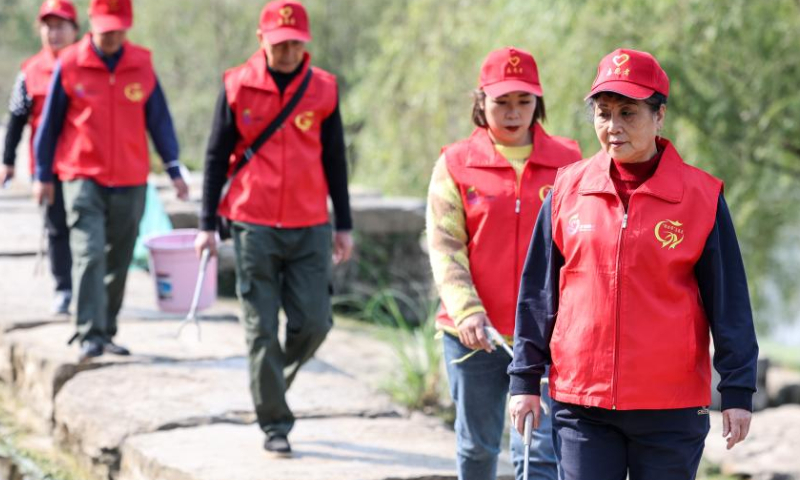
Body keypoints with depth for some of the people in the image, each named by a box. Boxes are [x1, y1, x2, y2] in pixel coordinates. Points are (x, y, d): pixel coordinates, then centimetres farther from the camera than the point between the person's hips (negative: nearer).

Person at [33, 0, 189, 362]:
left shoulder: (142, 65, 2)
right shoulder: (70, 64, -3)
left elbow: (159, 120, 8)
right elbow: (51, 122, 5)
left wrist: (174, 170, 5)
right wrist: (43, 175, 7)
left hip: (130, 182, 3)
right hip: (83, 178, -3)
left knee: (118, 262, 9)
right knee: (89, 254, -15)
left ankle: (107, 332, 22)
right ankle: (90, 336, -17)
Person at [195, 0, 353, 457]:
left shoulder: (324, 89, 4)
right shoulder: (238, 87, 0)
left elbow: (335, 159, 11)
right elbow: (217, 156, 4)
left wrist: (344, 225, 10)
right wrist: (208, 225, 1)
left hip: (310, 228, 2)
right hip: (254, 226, -1)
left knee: (314, 323, -1)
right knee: (262, 329, -1)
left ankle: (273, 383, 27)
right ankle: (275, 424, 8)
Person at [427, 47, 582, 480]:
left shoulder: (567, 161, 4)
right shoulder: (455, 163, 2)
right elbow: (444, 246, -3)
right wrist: (466, 310, -18)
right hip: (475, 332, 1)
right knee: (477, 444, 14)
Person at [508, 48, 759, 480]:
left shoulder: (701, 196, -2)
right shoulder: (568, 189, 4)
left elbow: (728, 299, 0)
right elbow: (538, 288, 9)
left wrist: (737, 391, -2)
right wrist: (525, 379, 7)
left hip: (671, 409, -2)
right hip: (580, 402, 2)